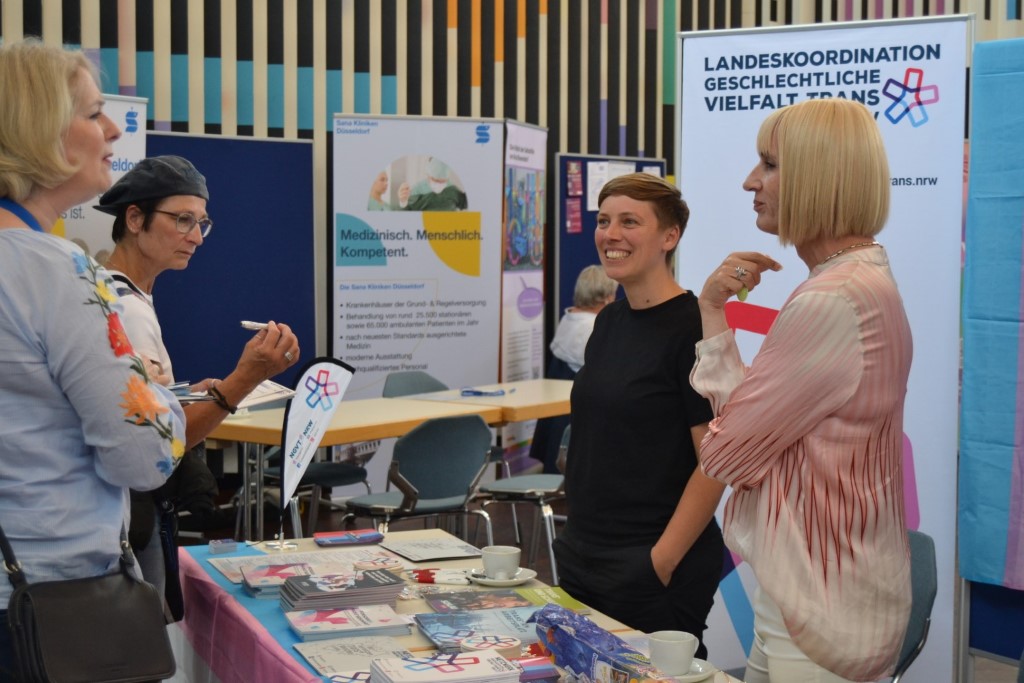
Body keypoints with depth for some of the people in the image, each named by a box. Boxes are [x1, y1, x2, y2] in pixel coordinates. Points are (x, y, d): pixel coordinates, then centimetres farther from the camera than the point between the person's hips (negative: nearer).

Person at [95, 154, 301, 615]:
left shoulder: (123, 296, 12)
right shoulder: (127, 309, -19)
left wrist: (187, 398, 13)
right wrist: (243, 380, -34)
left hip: (136, 511, 10)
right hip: (131, 520, -10)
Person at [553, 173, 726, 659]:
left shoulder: (691, 326, -14)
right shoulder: (609, 320, 9)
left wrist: (662, 561, -17)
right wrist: (576, 535, 12)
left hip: (652, 570, -7)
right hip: (583, 558, 7)